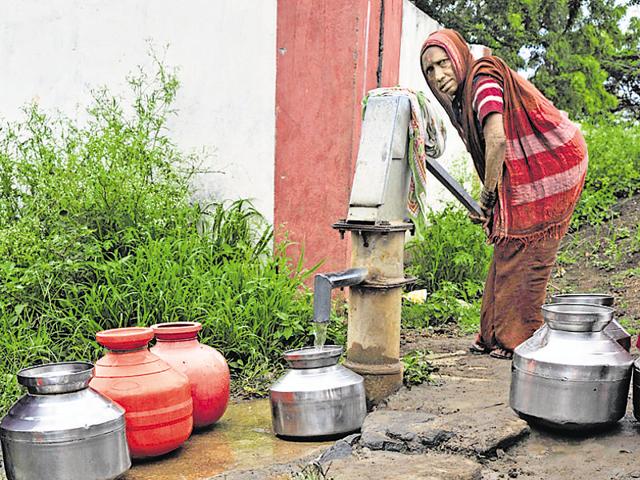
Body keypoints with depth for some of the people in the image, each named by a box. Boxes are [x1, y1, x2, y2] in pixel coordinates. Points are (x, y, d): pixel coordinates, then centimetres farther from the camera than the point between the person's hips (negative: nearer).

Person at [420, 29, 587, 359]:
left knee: (525, 257, -5)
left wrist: (488, 195, -18)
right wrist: (489, 205, 4)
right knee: (508, 253, 11)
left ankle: (519, 341, 5)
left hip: (552, 168, -10)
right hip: (532, 174, 10)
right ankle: (495, 337, 18)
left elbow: (497, 140, -31)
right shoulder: (465, 95, 11)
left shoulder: (483, 81, -19)